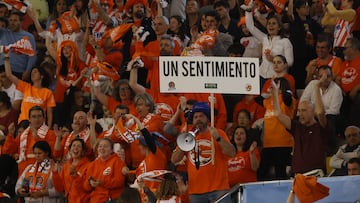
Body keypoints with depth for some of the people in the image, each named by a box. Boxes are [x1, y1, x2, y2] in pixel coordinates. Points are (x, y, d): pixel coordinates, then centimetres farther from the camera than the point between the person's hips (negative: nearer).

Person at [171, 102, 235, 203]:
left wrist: (218, 138, -21)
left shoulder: (218, 133, 3)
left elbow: (232, 153, -9)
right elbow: (174, 160, 12)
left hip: (218, 190, -4)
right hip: (196, 191, 4)